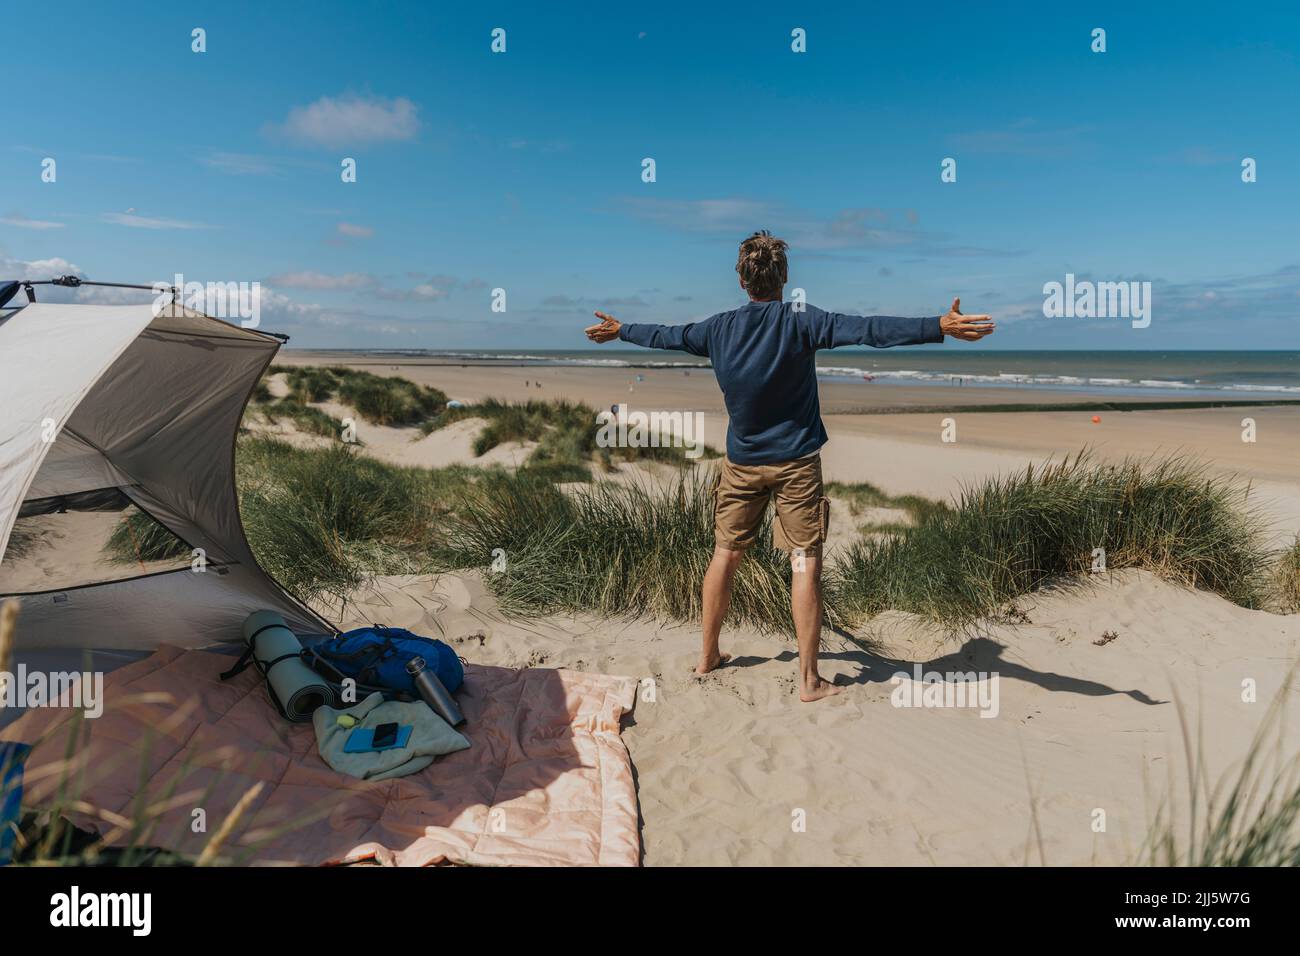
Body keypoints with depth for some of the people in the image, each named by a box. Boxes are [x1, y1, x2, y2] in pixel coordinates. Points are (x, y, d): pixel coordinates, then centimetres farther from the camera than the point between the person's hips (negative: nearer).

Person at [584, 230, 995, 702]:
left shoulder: (718, 328, 0)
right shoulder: (800, 321, -12)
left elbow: (666, 335, 16)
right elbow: (866, 329, -24)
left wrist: (620, 331, 34)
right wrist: (939, 327, -29)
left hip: (742, 463, 4)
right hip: (796, 463, -4)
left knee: (725, 554, 15)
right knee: (805, 563, 0)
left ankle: (708, 655, 27)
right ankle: (809, 679, 3)